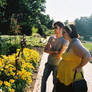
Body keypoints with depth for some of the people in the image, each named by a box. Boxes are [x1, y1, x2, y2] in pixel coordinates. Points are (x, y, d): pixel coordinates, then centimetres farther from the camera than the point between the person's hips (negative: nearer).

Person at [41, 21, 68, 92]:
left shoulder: (64, 41, -14)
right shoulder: (51, 38, 3)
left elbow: (59, 55, -20)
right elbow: (45, 50, 1)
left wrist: (50, 52, -8)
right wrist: (55, 52, -13)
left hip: (57, 65, -5)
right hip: (49, 63, 5)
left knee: (55, 82, 8)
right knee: (44, 79, 11)